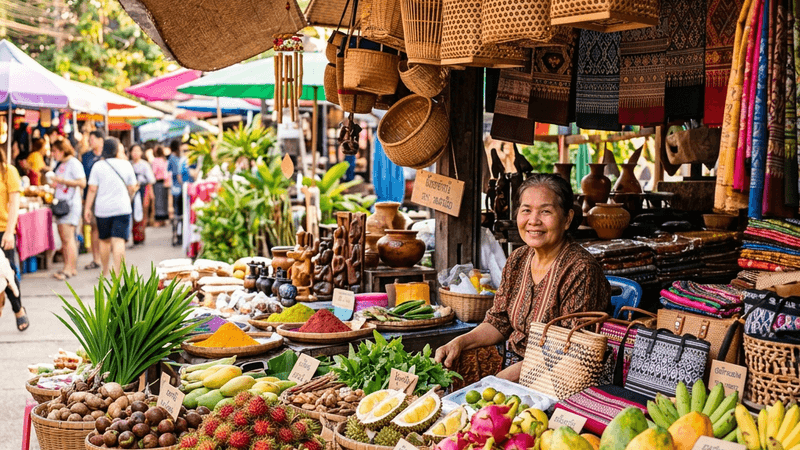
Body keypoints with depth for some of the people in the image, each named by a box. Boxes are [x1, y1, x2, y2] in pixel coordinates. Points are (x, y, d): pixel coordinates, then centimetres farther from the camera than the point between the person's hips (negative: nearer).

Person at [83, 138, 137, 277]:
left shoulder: (98, 166, -2)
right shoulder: (126, 165, 1)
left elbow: (92, 189, -5)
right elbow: (132, 188, 7)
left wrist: (87, 208, 1)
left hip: (102, 209, 1)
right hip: (122, 208, -1)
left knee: (104, 241, 15)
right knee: (119, 241, -6)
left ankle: (105, 272, 24)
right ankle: (117, 272, -16)